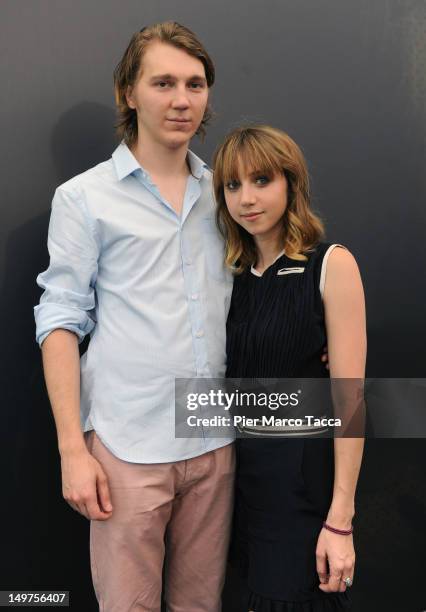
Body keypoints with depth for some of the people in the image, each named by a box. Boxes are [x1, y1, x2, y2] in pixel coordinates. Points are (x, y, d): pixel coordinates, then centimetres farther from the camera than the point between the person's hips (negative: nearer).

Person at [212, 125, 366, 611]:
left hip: (301, 472, -5)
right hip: (241, 466, 5)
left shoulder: (331, 265, -11)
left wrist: (340, 521, -16)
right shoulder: (234, 274, 6)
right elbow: (231, 382, 11)